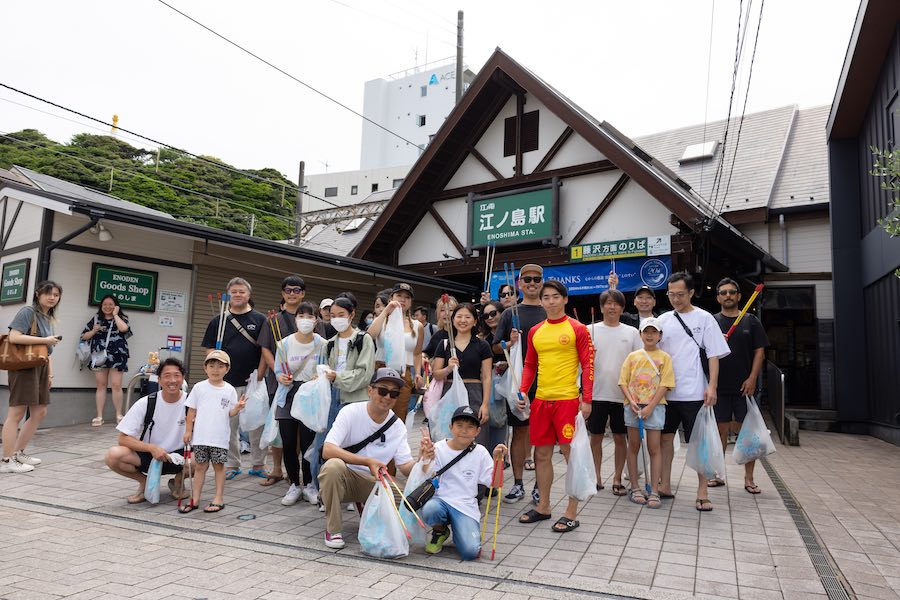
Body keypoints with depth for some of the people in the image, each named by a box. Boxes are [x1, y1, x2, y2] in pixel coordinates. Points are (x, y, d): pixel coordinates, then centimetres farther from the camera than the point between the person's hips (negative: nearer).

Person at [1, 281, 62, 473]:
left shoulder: (49, 318, 17)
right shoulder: (28, 312, -8)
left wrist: (50, 373, 15)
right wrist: (45, 340, -18)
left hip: (40, 368, 9)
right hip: (24, 366, -9)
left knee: (40, 412, 11)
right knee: (17, 413, -6)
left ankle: (18, 452, 24)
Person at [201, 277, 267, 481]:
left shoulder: (260, 319, 5)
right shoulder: (218, 321, 8)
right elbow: (209, 348, 9)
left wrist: (261, 372, -7)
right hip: (228, 381, 1)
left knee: (257, 423, 3)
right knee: (229, 424, 8)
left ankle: (258, 464, 15)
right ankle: (232, 464, 21)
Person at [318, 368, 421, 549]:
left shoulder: (398, 425, -1)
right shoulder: (351, 412, -14)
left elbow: (406, 467, -4)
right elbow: (327, 451, -26)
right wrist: (368, 461, -33)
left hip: (374, 482, 3)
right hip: (343, 478, -3)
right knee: (333, 465, -36)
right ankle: (333, 529, -14)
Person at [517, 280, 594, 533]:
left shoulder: (577, 329, -3)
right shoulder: (535, 332, 11)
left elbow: (588, 365, -6)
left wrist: (587, 400, -12)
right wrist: (523, 391, 4)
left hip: (568, 400, -5)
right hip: (541, 400, 5)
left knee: (571, 452, -1)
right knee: (542, 454, 11)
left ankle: (571, 512, 10)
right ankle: (543, 506, 24)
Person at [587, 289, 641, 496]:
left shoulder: (631, 332, 6)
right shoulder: (591, 330, 3)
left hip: (623, 394, 1)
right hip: (597, 393, 0)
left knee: (620, 437, 7)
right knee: (596, 436, 7)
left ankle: (617, 479, 18)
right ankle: (597, 477, 20)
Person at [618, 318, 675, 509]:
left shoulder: (664, 357, 2)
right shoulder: (632, 356, 9)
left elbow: (664, 385, -5)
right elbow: (623, 382, 6)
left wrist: (650, 407, -13)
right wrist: (631, 401, -10)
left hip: (654, 406, -2)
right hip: (632, 406, 2)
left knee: (654, 448, 0)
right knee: (633, 447, 8)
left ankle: (654, 492, 6)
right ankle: (635, 488, 18)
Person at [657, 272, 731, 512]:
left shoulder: (704, 318, 0)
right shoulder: (663, 319, 9)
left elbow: (714, 355, -3)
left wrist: (712, 386, -11)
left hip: (694, 392, -4)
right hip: (666, 390, 4)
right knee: (666, 437, 10)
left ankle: (702, 493, 11)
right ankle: (665, 486, 21)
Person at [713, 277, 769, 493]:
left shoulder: (751, 321, 5)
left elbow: (759, 352, 2)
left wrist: (752, 378, -8)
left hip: (744, 386, 0)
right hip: (720, 386, 0)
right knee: (720, 429, 7)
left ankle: (749, 479, 12)